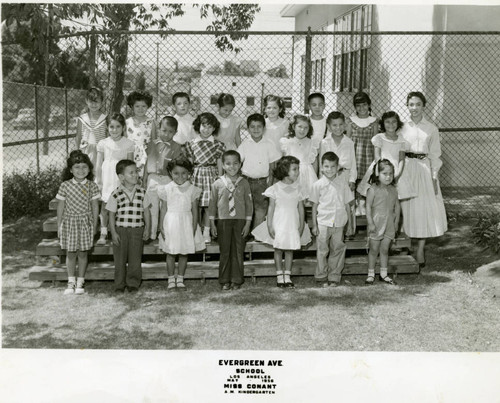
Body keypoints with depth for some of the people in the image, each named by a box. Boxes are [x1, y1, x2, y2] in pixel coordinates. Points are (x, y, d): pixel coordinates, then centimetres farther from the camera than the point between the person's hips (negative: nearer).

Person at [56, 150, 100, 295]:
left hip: (85, 223, 0)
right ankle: (71, 281, 19)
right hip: (69, 222, 0)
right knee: (70, 254, 7)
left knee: (83, 253, 7)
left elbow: (95, 206, 3)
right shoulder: (65, 186, -4)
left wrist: (94, 225, 3)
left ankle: (80, 282, 19)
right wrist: (59, 225, 4)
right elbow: (61, 206, 3)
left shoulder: (92, 186, -3)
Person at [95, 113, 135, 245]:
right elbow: (99, 165, 5)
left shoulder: (128, 144, 1)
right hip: (107, 179, 1)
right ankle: (103, 234, 11)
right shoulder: (103, 143, 2)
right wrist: (99, 182, 1)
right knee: (105, 206, 2)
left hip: (121, 179, -1)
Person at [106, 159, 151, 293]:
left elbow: (146, 212, 8)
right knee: (120, 259, 6)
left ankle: (133, 283, 17)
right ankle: (119, 284, 18)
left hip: (137, 230, 1)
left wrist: (147, 228, 3)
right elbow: (112, 215, -1)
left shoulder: (142, 193, 1)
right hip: (120, 229, -1)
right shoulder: (116, 194, -5)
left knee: (135, 259, 4)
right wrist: (113, 233, -6)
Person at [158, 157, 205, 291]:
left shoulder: (192, 189, 0)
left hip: (186, 224, 1)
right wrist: (162, 226, -2)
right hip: (171, 223, -1)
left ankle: (180, 279, 20)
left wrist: (194, 228, -3)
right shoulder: (167, 189, -1)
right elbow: (163, 209, 2)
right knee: (170, 253, 4)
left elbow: (194, 211, 2)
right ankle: (171, 279, 16)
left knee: (184, 253, 7)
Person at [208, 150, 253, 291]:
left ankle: (236, 280, 15)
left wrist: (248, 223, -1)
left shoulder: (244, 183, 0)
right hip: (223, 221, 0)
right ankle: (225, 280, 15)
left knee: (238, 251, 5)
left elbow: (249, 204, 3)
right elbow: (212, 204, 5)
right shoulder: (217, 184, 0)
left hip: (240, 221, 0)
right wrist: (212, 224, 4)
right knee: (225, 251, 5)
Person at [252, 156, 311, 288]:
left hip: (293, 225, 2)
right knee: (278, 249, 5)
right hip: (278, 224, -2)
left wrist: (302, 226, 1)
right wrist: (270, 226, -8)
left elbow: (301, 209, 6)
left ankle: (287, 276, 15)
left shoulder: (298, 189, 2)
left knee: (290, 249, 7)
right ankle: (279, 276, 15)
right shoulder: (275, 188, -6)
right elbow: (271, 208, -4)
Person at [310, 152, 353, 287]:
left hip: (339, 223, 2)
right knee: (322, 251, 3)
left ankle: (334, 277, 17)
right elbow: (314, 206, 3)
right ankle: (321, 277, 14)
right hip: (323, 222, -2)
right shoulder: (318, 184, -2)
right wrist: (314, 225, 0)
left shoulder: (342, 183, 3)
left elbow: (347, 204, 9)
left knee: (337, 250, 6)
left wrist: (349, 222, 9)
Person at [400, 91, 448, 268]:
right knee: (407, 207, 1)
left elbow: (435, 154, 3)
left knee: (425, 207, -1)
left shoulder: (431, 128, 4)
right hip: (406, 169, 1)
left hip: (424, 168, 0)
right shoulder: (403, 128, 6)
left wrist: (434, 177, -4)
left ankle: (420, 250, 7)